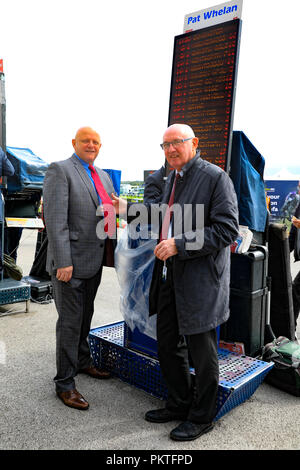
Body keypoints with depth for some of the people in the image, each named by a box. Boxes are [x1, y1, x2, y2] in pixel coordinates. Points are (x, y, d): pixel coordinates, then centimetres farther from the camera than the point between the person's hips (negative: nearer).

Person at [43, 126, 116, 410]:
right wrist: (63, 262, -23)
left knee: (86, 315, 22)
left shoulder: (103, 176, 13)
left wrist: (114, 249, 6)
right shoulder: (60, 170, -11)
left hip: (94, 260, 8)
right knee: (70, 321, 1)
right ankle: (64, 384, 17)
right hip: (71, 261, -7)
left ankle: (82, 361, 42)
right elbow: (55, 220, -19)